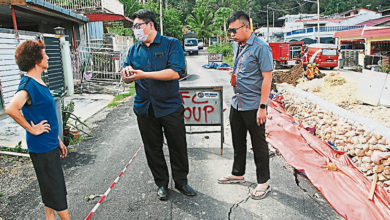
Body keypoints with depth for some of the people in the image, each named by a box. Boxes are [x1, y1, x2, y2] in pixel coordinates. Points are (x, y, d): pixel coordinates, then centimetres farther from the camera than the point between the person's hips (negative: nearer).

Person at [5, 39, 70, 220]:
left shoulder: (39, 82, 10)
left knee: (51, 187, 20)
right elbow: (11, 109, -36)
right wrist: (32, 129, -23)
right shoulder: (28, 84, -19)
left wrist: (58, 140, 20)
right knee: (56, 190, 4)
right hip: (41, 147, -9)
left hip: (50, 144, 9)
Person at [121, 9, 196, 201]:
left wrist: (144, 74, -22)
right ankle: (161, 183, 31)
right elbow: (127, 78, 11)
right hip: (144, 108, 4)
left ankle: (181, 182, 28)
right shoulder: (134, 50, 11)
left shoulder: (171, 44, -4)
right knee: (153, 149, 12)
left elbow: (175, 72, -18)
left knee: (178, 147, 7)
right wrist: (127, 73, -14)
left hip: (170, 107, -3)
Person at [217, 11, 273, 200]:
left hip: (253, 106, -8)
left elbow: (267, 78, -17)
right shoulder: (236, 45, 10)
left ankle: (263, 183, 20)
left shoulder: (261, 48, -14)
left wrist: (262, 107, -20)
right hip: (236, 104, 8)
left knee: (259, 145, 5)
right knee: (238, 142, 19)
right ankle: (238, 174, 36)